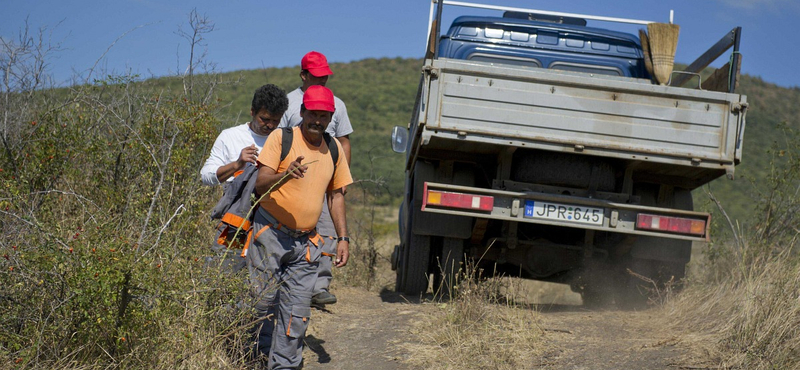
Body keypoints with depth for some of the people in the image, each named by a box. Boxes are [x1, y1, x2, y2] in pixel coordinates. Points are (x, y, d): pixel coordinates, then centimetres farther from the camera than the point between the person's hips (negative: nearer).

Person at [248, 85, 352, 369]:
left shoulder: (334, 148, 10)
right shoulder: (281, 138, -5)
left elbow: (336, 194, 18)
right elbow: (260, 185, -13)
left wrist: (343, 238, 12)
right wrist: (285, 175, -33)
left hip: (306, 242, 4)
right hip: (270, 235, -4)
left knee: (296, 312, 0)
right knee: (262, 302, 0)